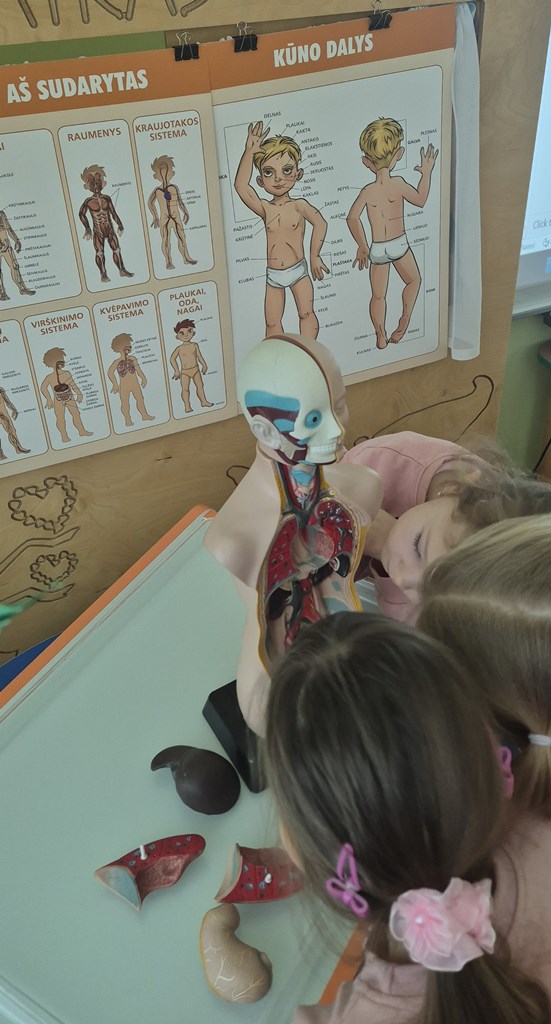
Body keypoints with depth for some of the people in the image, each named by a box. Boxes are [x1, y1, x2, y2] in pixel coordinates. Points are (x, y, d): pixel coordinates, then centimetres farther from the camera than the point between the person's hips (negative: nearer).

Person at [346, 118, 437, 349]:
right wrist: (426, 173, 10)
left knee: (378, 295, 13)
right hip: (399, 244, -1)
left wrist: (361, 246, -10)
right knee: (413, 280, 25)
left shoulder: (367, 191, -10)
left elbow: (352, 217, -19)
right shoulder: (398, 183, -14)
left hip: (377, 249, 1)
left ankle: (381, 337, 15)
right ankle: (405, 318, 12)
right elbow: (420, 200, -2)